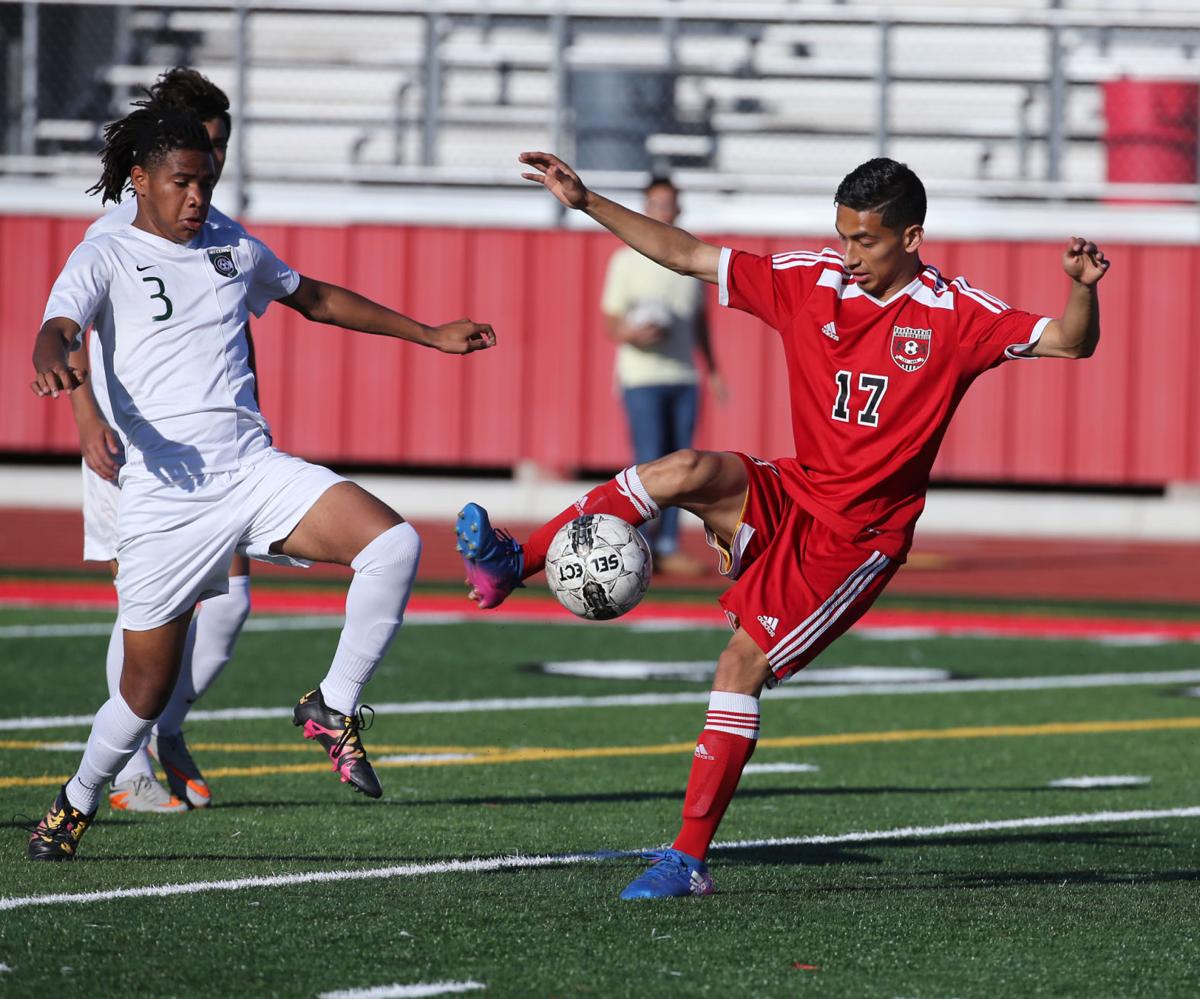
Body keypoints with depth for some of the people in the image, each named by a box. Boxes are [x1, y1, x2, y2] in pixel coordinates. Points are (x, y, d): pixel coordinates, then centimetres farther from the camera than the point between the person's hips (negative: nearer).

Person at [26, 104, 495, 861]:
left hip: (252, 470, 4)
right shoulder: (107, 258, 2)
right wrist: (54, 364, -42)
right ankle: (77, 803, 29)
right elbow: (59, 329, -16)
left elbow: (318, 299, 33)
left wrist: (431, 335, 36)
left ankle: (334, 707, -7)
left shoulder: (235, 250, 17)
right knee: (149, 688, 1)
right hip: (165, 494, -4)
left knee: (394, 543, -22)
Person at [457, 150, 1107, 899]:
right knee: (689, 471, -27)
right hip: (792, 493, 4)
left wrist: (1083, 290, -35)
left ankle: (690, 858, -4)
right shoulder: (809, 282, 2)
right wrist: (585, 202, 0)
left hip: (857, 536, -4)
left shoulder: (954, 315, -9)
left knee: (744, 662, -12)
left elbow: (1069, 343, -13)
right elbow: (688, 255, 5)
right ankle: (513, 563, -25)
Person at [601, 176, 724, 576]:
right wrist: (632, 333, -24)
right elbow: (610, 323, -3)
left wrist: (712, 369, 18)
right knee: (648, 463, -11)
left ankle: (667, 547, 10)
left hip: (684, 377, 5)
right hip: (642, 378, -5)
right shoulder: (627, 260, -1)